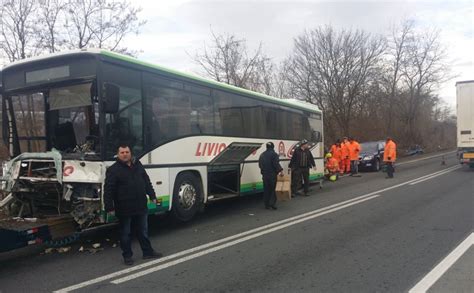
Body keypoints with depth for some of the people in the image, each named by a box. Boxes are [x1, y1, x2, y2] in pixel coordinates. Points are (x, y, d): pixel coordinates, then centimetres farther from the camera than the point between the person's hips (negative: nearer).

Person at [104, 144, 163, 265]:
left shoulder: (138, 165, 8)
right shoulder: (113, 170, -8)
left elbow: (147, 182, 14)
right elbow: (108, 190, -12)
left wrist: (152, 196, 10)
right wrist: (109, 207, -15)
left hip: (141, 207, 5)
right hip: (124, 209, -4)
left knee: (143, 232, 16)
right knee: (125, 234, 9)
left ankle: (148, 252, 29)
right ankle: (127, 256, 22)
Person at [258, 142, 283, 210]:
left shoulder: (262, 155, 10)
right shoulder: (274, 154, -11)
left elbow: (260, 164, 19)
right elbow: (276, 164, -17)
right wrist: (280, 171, -11)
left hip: (265, 174, 5)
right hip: (272, 174, -5)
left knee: (266, 189, 9)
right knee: (272, 189, 4)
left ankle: (267, 204, 10)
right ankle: (272, 202, -7)